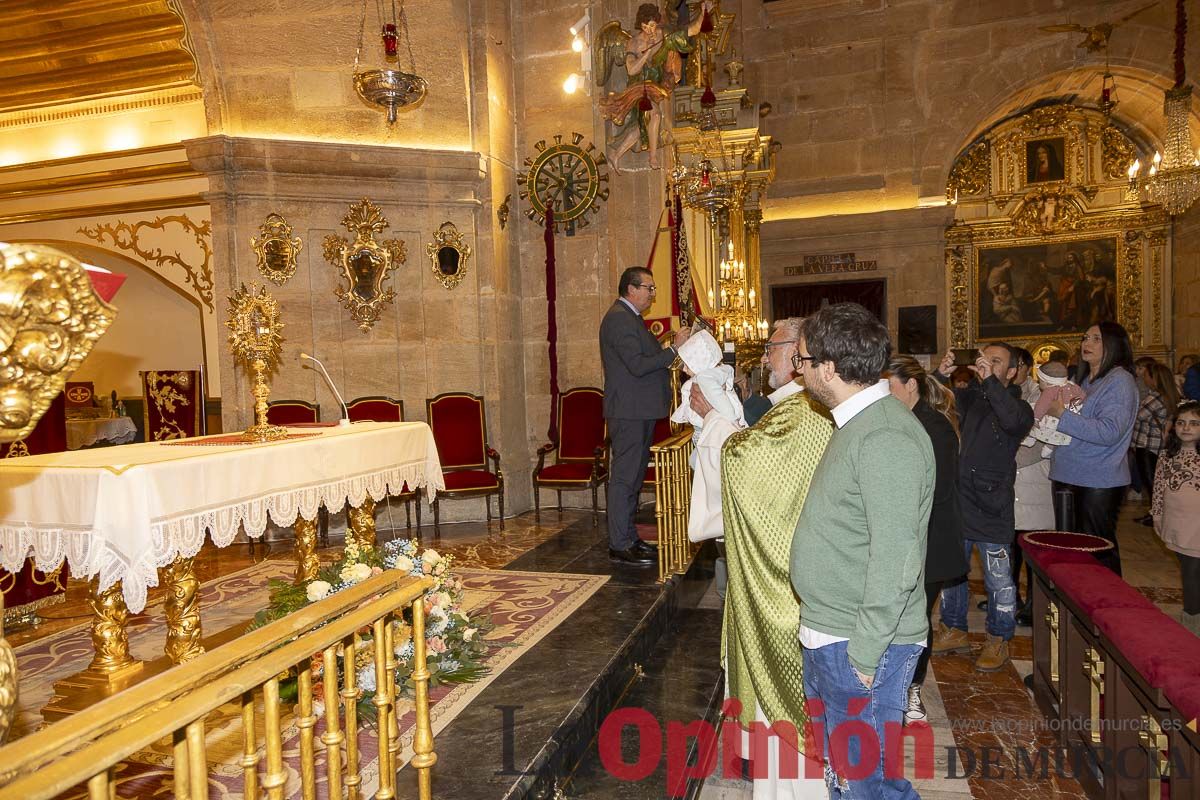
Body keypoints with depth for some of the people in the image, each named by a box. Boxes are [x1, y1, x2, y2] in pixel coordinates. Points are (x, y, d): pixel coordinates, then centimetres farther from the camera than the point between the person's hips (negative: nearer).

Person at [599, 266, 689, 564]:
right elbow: (638, 365, -23)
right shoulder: (619, 318, -15)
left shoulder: (629, 317, 19)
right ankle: (620, 545, 1)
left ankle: (628, 537, 25)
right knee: (624, 477, -5)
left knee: (633, 476, 15)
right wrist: (674, 349, -18)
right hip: (628, 412, -11)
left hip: (639, 411, 11)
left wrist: (670, 353, 9)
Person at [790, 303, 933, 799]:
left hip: (861, 647, -10)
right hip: (827, 637, 10)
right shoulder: (856, 424, 10)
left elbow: (894, 561, -25)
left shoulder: (886, 439, -23)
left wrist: (864, 654, -22)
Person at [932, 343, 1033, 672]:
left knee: (999, 579, 5)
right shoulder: (968, 398, 9)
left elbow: (1014, 421, -26)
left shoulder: (1018, 406, -3)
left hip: (992, 507, -5)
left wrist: (990, 381, -28)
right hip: (956, 500, 5)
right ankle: (954, 631, 31)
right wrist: (940, 376, -12)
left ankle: (998, 641, 23)